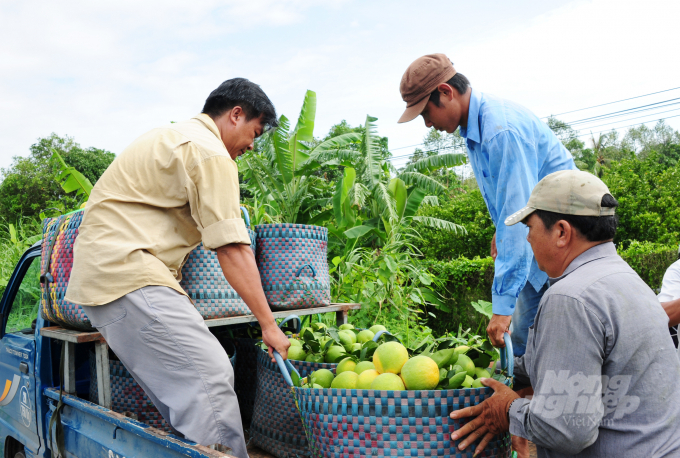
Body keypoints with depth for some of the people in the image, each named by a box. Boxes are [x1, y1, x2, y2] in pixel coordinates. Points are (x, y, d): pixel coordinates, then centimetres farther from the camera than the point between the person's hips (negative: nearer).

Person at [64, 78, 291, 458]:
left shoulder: (173, 136, 24)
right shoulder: (211, 153, -9)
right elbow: (232, 250, -14)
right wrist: (269, 324, -11)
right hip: (129, 273, -11)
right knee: (210, 376, -18)